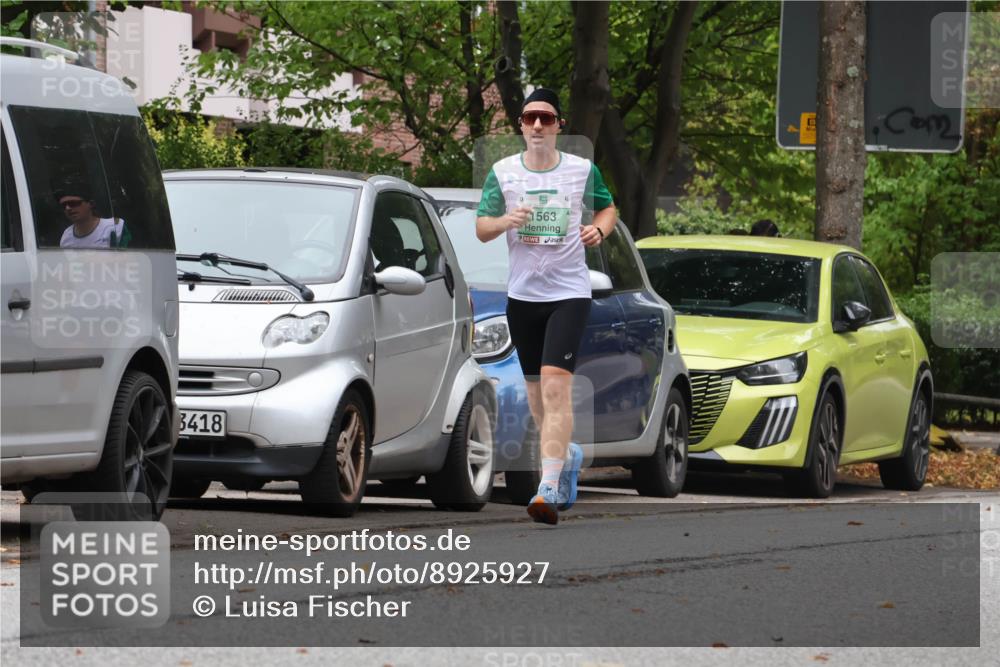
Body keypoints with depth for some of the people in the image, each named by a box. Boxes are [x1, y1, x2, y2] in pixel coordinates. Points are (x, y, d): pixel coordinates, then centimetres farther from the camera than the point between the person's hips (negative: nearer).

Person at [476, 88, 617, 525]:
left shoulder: (582, 170, -1)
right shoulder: (502, 173, 2)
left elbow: (606, 207, 16)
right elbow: (481, 229, 4)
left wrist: (599, 230, -7)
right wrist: (505, 221, -18)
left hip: (569, 292, -3)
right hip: (522, 293, 3)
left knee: (556, 385, -17)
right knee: (535, 390, 12)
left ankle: (549, 488, -23)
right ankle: (566, 455, 39)